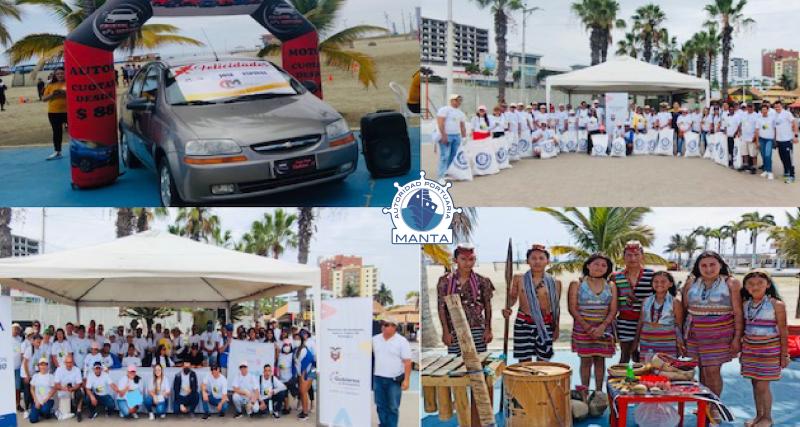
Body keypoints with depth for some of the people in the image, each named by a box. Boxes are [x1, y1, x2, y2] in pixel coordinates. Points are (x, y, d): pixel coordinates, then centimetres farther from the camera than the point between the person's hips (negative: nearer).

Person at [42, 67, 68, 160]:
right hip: (54, 112, 3)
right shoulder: (50, 85, 6)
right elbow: (43, 98, 6)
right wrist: (52, 94, -12)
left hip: (68, 111, -3)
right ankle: (57, 152, 15)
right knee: (57, 132, 9)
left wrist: (66, 93, -17)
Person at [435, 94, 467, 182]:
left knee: (453, 156, 3)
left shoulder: (460, 113, 19)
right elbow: (440, 122, -13)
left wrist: (464, 137, 13)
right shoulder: (444, 110, -4)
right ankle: (441, 177, -13)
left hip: (457, 136, 7)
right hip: (446, 136, -7)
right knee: (444, 156, -12)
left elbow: (462, 126, 22)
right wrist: (444, 135, -19)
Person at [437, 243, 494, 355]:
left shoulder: (482, 282, 3)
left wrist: (488, 329, 3)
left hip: (477, 330, 1)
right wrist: (446, 331, -4)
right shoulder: (445, 281, 0)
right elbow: (441, 308, 1)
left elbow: (487, 307, 7)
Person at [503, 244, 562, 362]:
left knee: (543, 360, 6)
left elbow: (556, 307, 9)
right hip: (523, 323, 0)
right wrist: (507, 308, -8)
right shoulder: (519, 279, 1)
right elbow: (512, 297, 12)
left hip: (545, 325, 0)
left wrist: (556, 328, 11)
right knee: (524, 360, 2)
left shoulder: (554, 283, 2)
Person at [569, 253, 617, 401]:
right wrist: (587, 327, -14)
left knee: (600, 359, 4)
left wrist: (602, 327, -14)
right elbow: (573, 309, -5)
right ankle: (584, 393, 6)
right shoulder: (577, 285, -1)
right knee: (586, 360, -1)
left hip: (603, 329, 2)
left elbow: (613, 310, 1)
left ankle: (599, 393, 11)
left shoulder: (611, 286, 5)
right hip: (583, 327, -2)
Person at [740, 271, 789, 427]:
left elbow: (783, 331, -6)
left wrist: (784, 354, -7)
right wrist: (742, 350, 13)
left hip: (769, 349, -5)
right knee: (755, 383, 10)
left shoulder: (776, 305, -10)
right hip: (750, 348, 5)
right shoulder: (746, 304, 4)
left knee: (762, 385, -3)